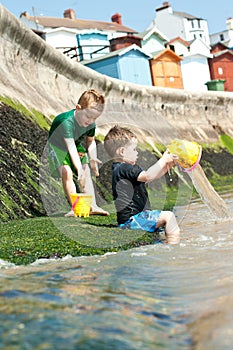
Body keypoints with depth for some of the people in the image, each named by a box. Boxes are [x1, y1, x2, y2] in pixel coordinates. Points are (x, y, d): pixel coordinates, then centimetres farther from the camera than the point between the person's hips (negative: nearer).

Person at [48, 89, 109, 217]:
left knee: (86, 172, -2)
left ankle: (92, 206, 1)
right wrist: (79, 168, -52)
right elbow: (71, 148, -44)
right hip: (58, 145, -6)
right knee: (66, 173, -21)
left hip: (77, 144, 6)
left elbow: (91, 141, 1)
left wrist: (92, 158, -16)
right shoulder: (67, 121, -39)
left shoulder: (91, 123, -18)